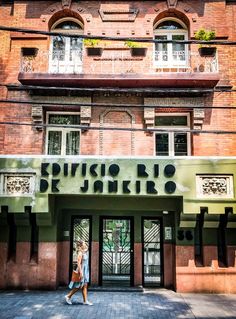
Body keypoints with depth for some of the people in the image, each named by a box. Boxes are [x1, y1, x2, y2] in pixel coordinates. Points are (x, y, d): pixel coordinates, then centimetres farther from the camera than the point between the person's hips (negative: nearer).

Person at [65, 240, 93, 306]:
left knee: (85, 286, 7)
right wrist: (81, 273, -22)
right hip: (81, 270, -8)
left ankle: (85, 301, 10)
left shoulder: (85, 252, 10)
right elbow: (78, 263, -20)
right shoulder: (80, 253, -17)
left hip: (85, 271, 8)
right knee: (79, 287, 0)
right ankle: (68, 296, 15)